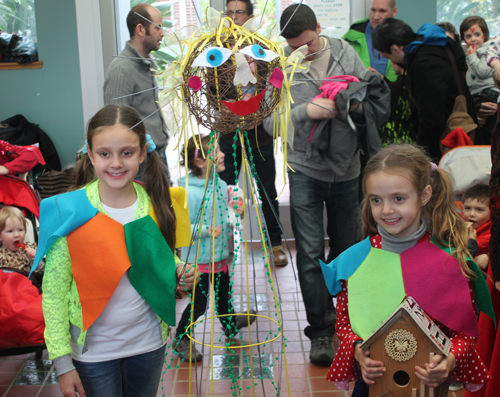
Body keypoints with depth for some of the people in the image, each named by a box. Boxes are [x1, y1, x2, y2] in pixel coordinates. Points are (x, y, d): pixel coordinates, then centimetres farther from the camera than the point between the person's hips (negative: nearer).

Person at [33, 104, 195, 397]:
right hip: (94, 352, -3)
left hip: (149, 344, 3)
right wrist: (63, 363, -12)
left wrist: (179, 269, -9)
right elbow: (54, 293, -11)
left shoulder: (154, 203, -4)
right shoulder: (69, 212, -15)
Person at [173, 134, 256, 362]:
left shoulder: (221, 185, 3)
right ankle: (181, 339, 21)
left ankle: (230, 324, 51)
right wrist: (206, 231, -34)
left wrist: (236, 212, -2)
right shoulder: (190, 192, -23)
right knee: (199, 302, 0)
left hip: (220, 254, 8)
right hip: (198, 257, -8)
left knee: (224, 292, 26)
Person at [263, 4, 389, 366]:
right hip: (305, 170, -3)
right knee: (311, 253, -4)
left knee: (345, 247, 15)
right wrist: (305, 111, -23)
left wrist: (357, 105, -15)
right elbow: (270, 122, -7)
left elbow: (377, 96, 7)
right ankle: (321, 332, 7)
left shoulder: (345, 52, 1)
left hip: (346, 169, 3)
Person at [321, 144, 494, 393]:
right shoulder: (355, 260, -9)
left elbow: (466, 330, -4)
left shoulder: (450, 260, -11)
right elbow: (343, 321, 0)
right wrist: (358, 351, -18)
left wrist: (450, 360, -22)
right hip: (372, 380, 1)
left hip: (429, 381, 0)